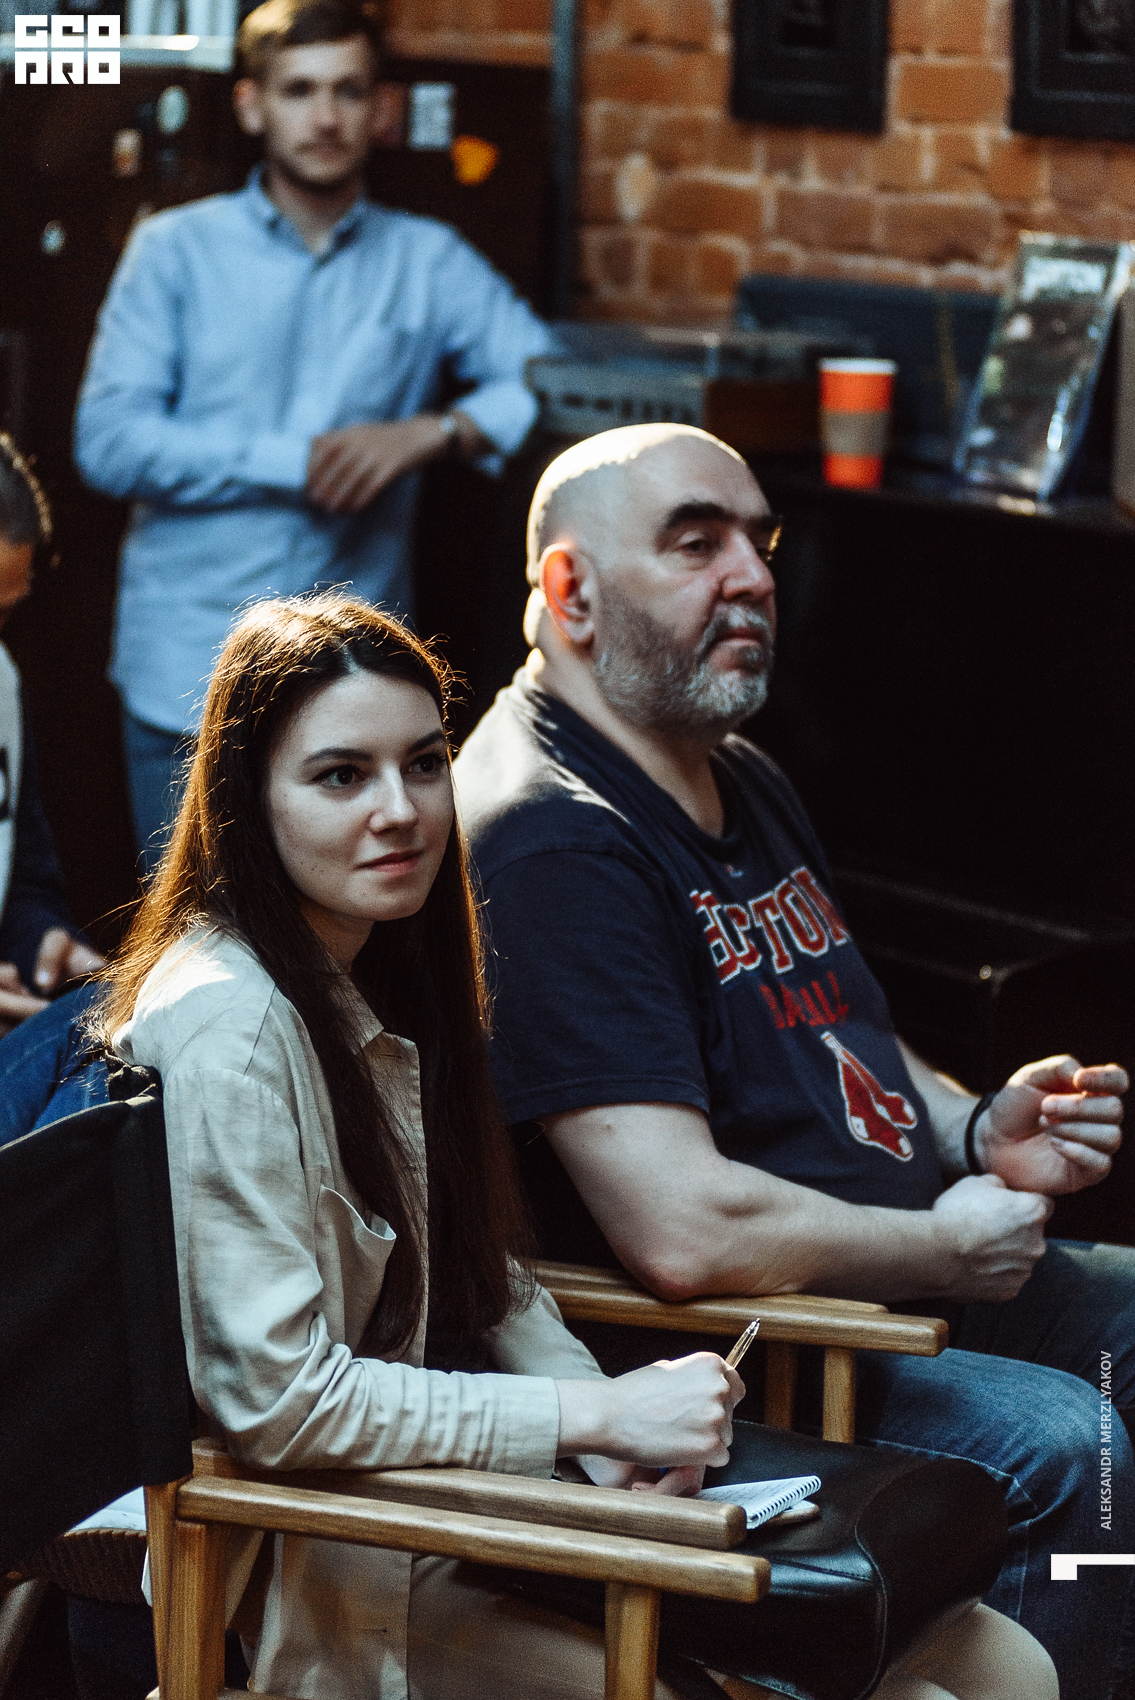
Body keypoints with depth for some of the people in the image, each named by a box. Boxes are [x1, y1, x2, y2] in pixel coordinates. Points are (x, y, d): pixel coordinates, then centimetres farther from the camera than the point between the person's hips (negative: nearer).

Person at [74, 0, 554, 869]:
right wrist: (293, 462, -11)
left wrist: (434, 430, -14)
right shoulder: (177, 250, 5)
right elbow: (108, 440, -5)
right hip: (189, 674, -1)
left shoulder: (429, 262, 10)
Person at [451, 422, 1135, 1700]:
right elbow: (683, 1229, -28)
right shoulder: (550, 840, -20)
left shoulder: (742, 783, 15)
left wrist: (978, 1130, 6)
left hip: (899, 1272, 11)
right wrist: (951, 1248, -15)